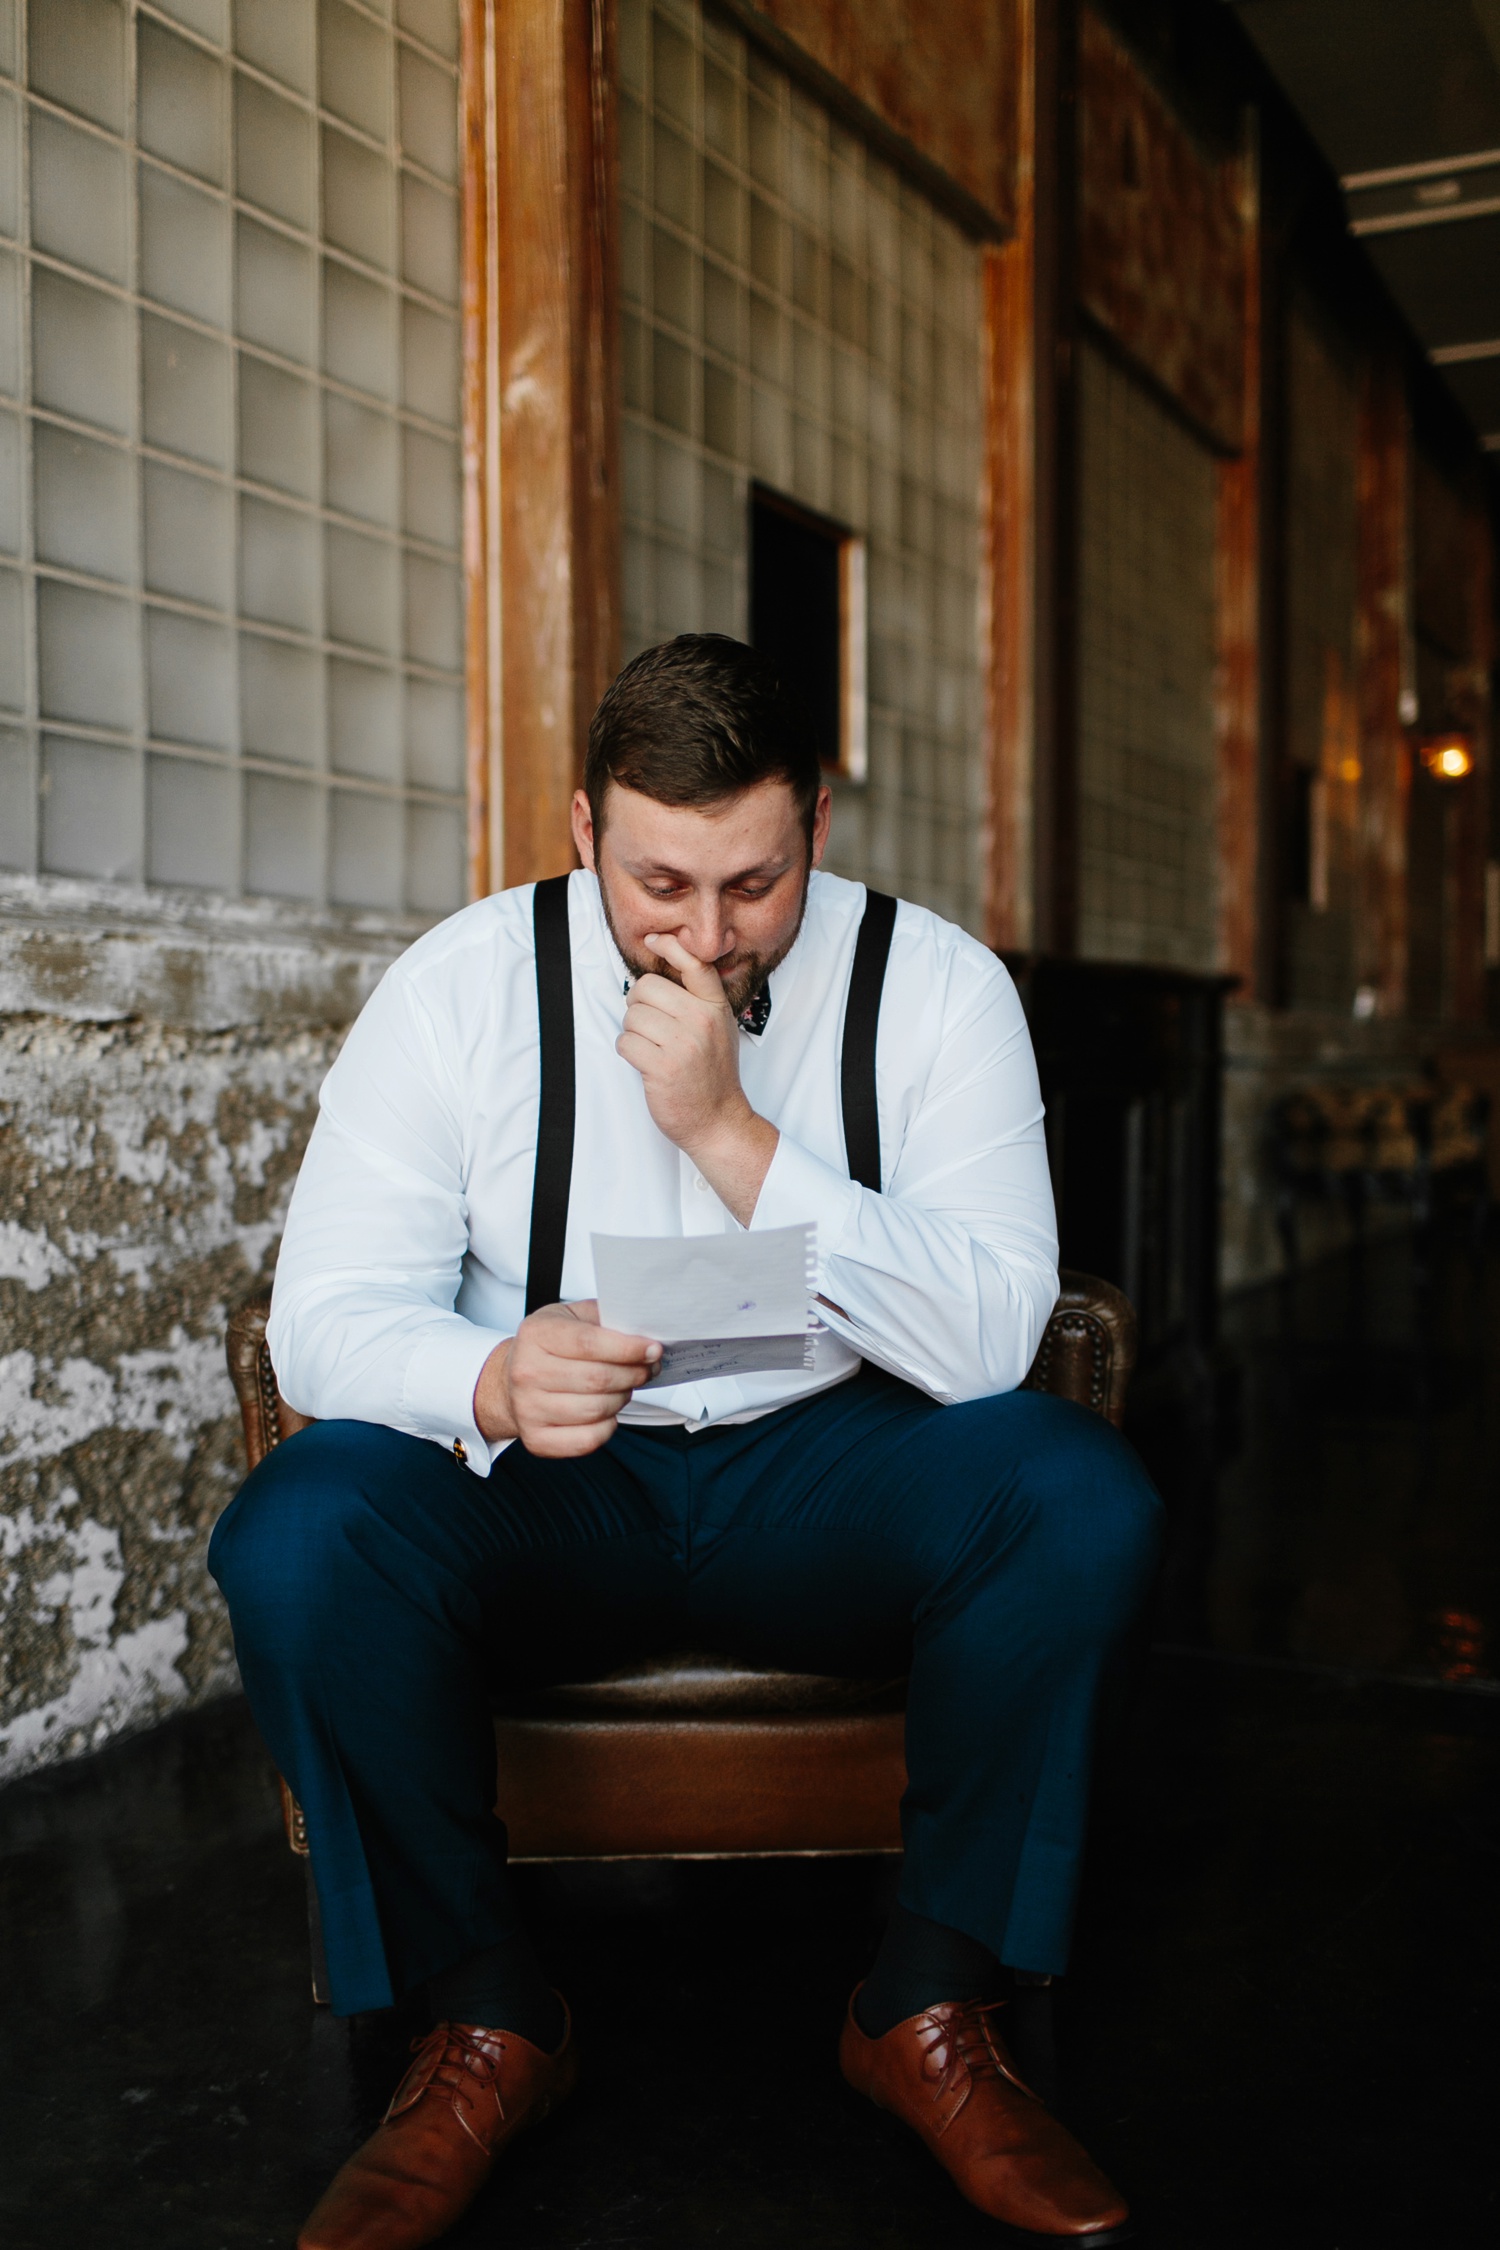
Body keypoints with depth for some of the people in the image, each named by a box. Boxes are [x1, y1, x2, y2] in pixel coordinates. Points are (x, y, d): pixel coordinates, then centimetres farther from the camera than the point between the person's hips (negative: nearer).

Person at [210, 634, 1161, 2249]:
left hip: (825, 1473, 1)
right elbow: (327, 1310, -11)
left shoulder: (936, 986, -8)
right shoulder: (463, 984, -8)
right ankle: (488, 2023, -4)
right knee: (296, 1534, -28)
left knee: (1082, 1496, -27)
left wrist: (732, 1131, -28)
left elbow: (989, 1340, -18)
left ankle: (928, 2011, -6)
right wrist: (494, 1383, -35)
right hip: (538, 1499, 0)